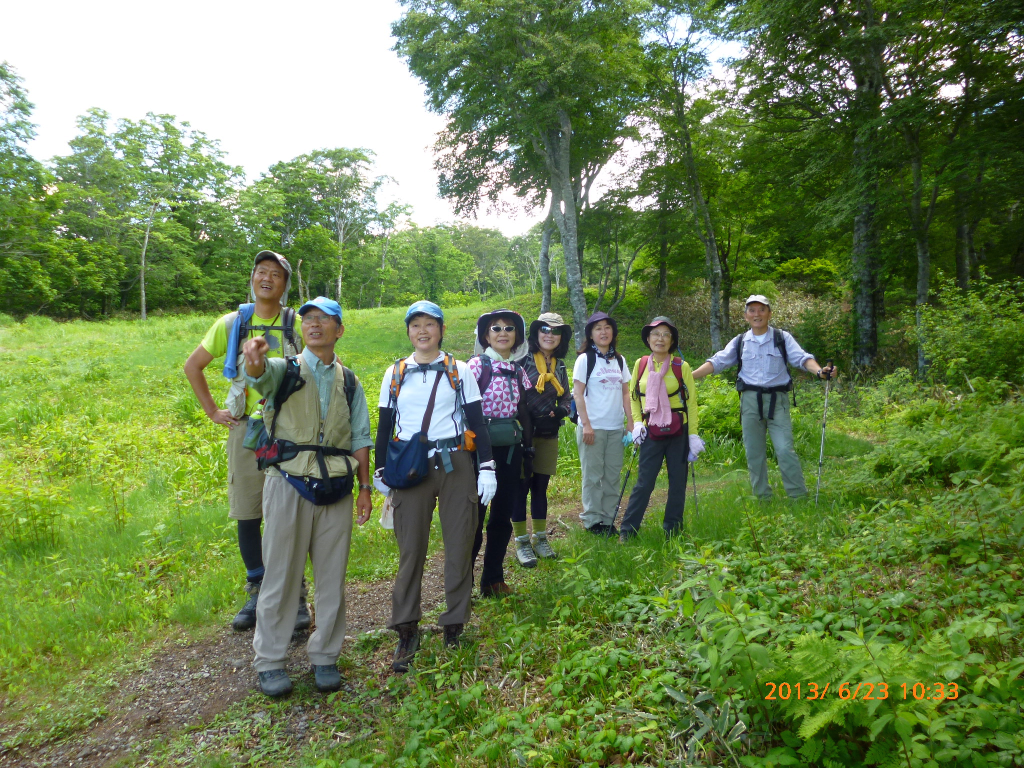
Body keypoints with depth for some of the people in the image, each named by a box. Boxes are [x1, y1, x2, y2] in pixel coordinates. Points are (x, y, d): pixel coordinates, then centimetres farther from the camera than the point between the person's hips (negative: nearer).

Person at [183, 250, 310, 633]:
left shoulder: (298, 325, 2)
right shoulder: (232, 323, 7)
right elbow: (192, 366, 16)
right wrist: (212, 411, 9)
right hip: (245, 428, 2)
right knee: (246, 515, 7)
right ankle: (257, 593, 24)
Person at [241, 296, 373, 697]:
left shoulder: (349, 382, 13)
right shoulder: (284, 369, 4)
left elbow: (360, 438, 13)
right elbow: (259, 375, -22)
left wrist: (365, 487, 7)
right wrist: (254, 359, -46)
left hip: (336, 488, 3)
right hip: (289, 483, -2)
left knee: (332, 577, 8)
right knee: (281, 575, 4)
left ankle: (325, 657, 23)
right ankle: (270, 661, 19)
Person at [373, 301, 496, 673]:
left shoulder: (459, 371, 6)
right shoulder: (395, 373, 9)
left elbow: (477, 422, 5)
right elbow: (385, 425, 13)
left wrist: (487, 468, -1)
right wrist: (380, 471, 10)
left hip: (455, 465, 0)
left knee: (459, 547, 4)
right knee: (410, 549, 1)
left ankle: (454, 628, 19)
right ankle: (406, 631, 14)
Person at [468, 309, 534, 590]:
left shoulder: (518, 371, 11)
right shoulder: (477, 365, -6)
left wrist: (528, 450, 15)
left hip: (510, 450, 6)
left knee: (502, 516, 11)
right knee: (475, 516, -2)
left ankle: (493, 579, 25)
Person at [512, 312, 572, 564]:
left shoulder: (560, 366, 10)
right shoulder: (522, 360, -8)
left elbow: (566, 397, 17)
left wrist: (560, 412, -4)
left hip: (548, 435, 5)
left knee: (541, 487, 13)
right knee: (521, 486, 2)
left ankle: (540, 538, 25)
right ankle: (521, 542, 13)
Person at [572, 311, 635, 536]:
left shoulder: (620, 360, 12)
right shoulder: (585, 359, -3)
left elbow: (625, 393, 13)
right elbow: (578, 394, -7)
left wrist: (630, 423, 6)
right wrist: (586, 424, -13)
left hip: (616, 427, 5)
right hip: (593, 427, -5)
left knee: (612, 476, 8)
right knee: (593, 476, 1)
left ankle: (608, 520, 18)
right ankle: (592, 520, 11)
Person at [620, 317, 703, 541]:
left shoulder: (681, 366, -4)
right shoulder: (640, 364, 2)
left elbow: (691, 402, 0)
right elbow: (633, 396, 12)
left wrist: (693, 435, -4)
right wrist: (637, 422, 0)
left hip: (678, 432, 0)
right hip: (651, 434, 0)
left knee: (678, 482, 8)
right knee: (644, 482, -1)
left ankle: (672, 529, 22)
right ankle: (627, 529, 7)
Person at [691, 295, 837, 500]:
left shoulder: (783, 338, 6)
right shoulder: (740, 342, 11)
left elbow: (802, 358, -5)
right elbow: (717, 362, 4)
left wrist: (819, 371, -27)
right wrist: (688, 376, -8)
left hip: (777, 400, -2)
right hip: (750, 400, 2)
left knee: (785, 450, -10)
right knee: (754, 453, 6)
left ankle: (799, 497, 1)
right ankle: (762, 498, 18)